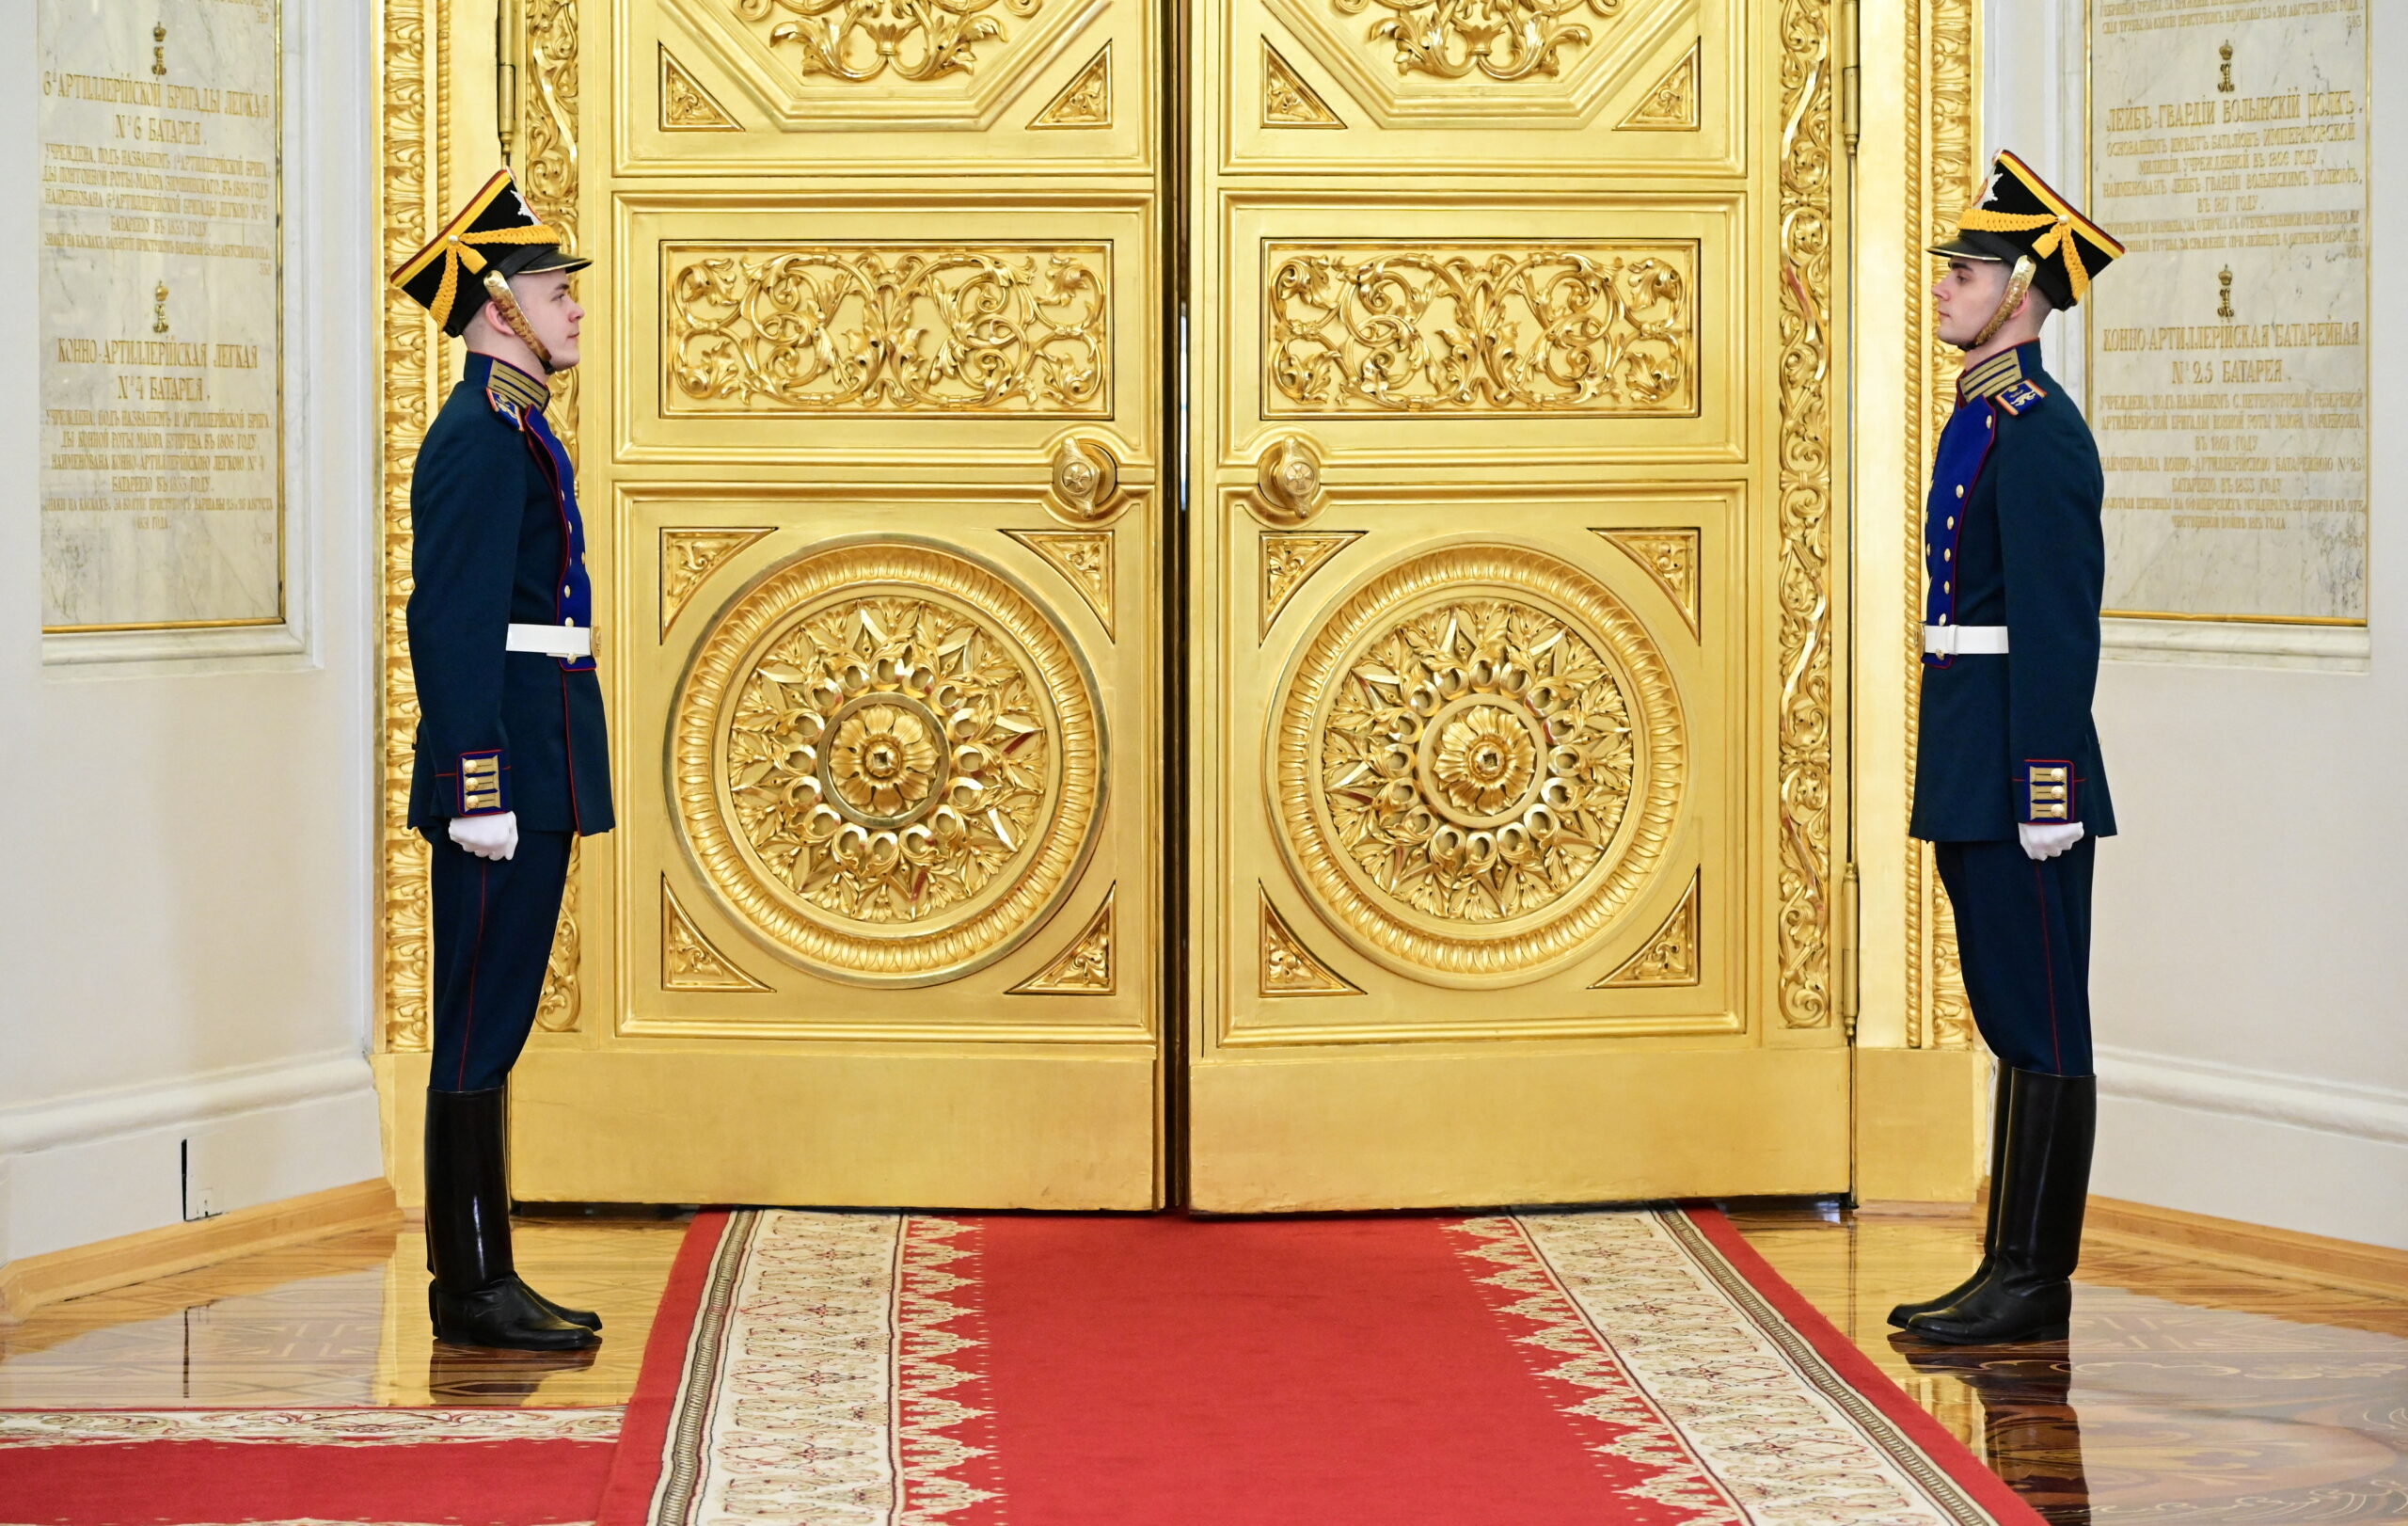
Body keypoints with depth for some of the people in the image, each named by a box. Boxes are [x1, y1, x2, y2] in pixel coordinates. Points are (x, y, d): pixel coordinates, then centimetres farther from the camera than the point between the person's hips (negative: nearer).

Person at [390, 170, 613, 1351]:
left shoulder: (510, 432, 18)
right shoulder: (481, 437, -13)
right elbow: (451, 623, -20)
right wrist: (481, 790, -23)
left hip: (532, 782, 10)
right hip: (503, 780, -10)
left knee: (492, 1026, 12)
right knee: (480, 1029, -5)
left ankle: (485, 1279, 17)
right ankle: (471, 1293, -1)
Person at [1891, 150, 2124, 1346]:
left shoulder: (2038, 432, -14)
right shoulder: (1979, 421, 16)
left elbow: (2060, 627, -19)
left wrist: (2047, 792, -21)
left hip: (2018, 771, -10)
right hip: (1971, 775, 10)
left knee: (2041, 1024, -4)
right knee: (2011, 1019, 13)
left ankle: (2035, 1281, 1)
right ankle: (2012, 1273, 19)